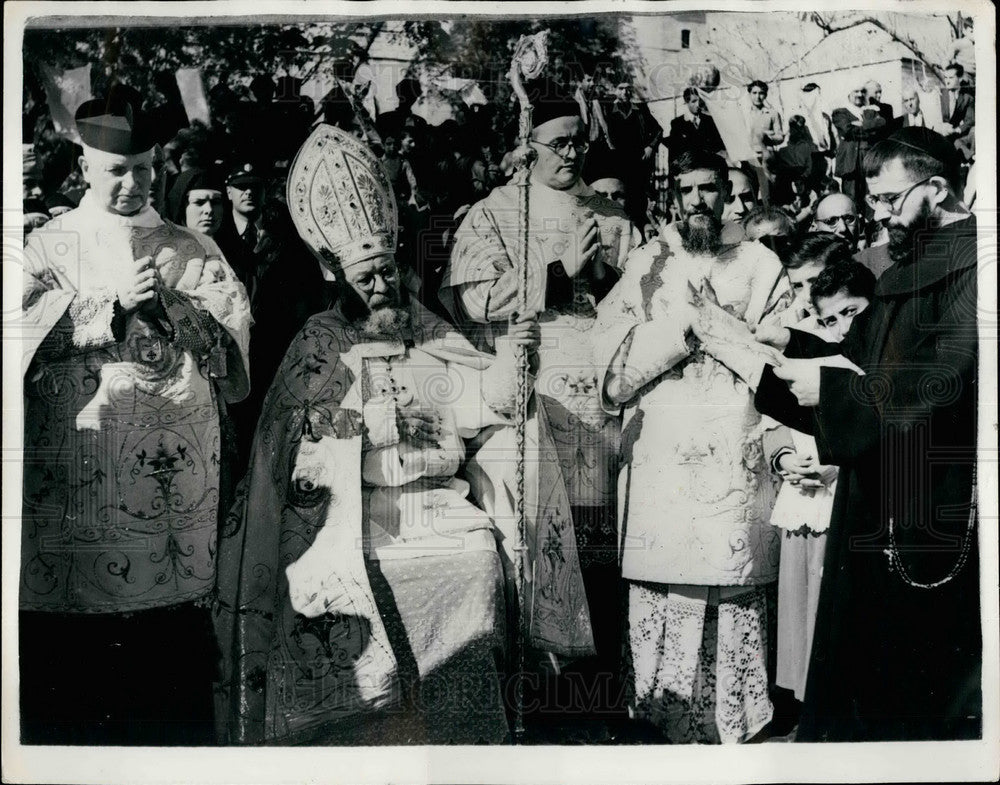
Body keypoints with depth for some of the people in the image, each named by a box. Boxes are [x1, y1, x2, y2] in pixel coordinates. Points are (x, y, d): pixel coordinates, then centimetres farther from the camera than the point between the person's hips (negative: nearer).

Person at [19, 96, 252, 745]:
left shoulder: (194, 250, 14)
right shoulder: (50, 247, 11)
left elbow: (233, 327, 3)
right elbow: (30, 324, -5)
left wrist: (168, 304, -13)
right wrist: (114, 304, -15)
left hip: (172, 469, 1)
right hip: (73, 464, 0)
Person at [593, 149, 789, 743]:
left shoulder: (760, 265, 13)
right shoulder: (647, 266, 13)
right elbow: (613, 360, 2)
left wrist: (709, 318, -6)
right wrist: (685, 321, -8)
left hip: (738, 462, 0)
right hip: (661, 464, 0)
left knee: (736, 597, -3)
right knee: (662, 597, -3)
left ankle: (738, 725, 8)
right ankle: (662, 719, 8)